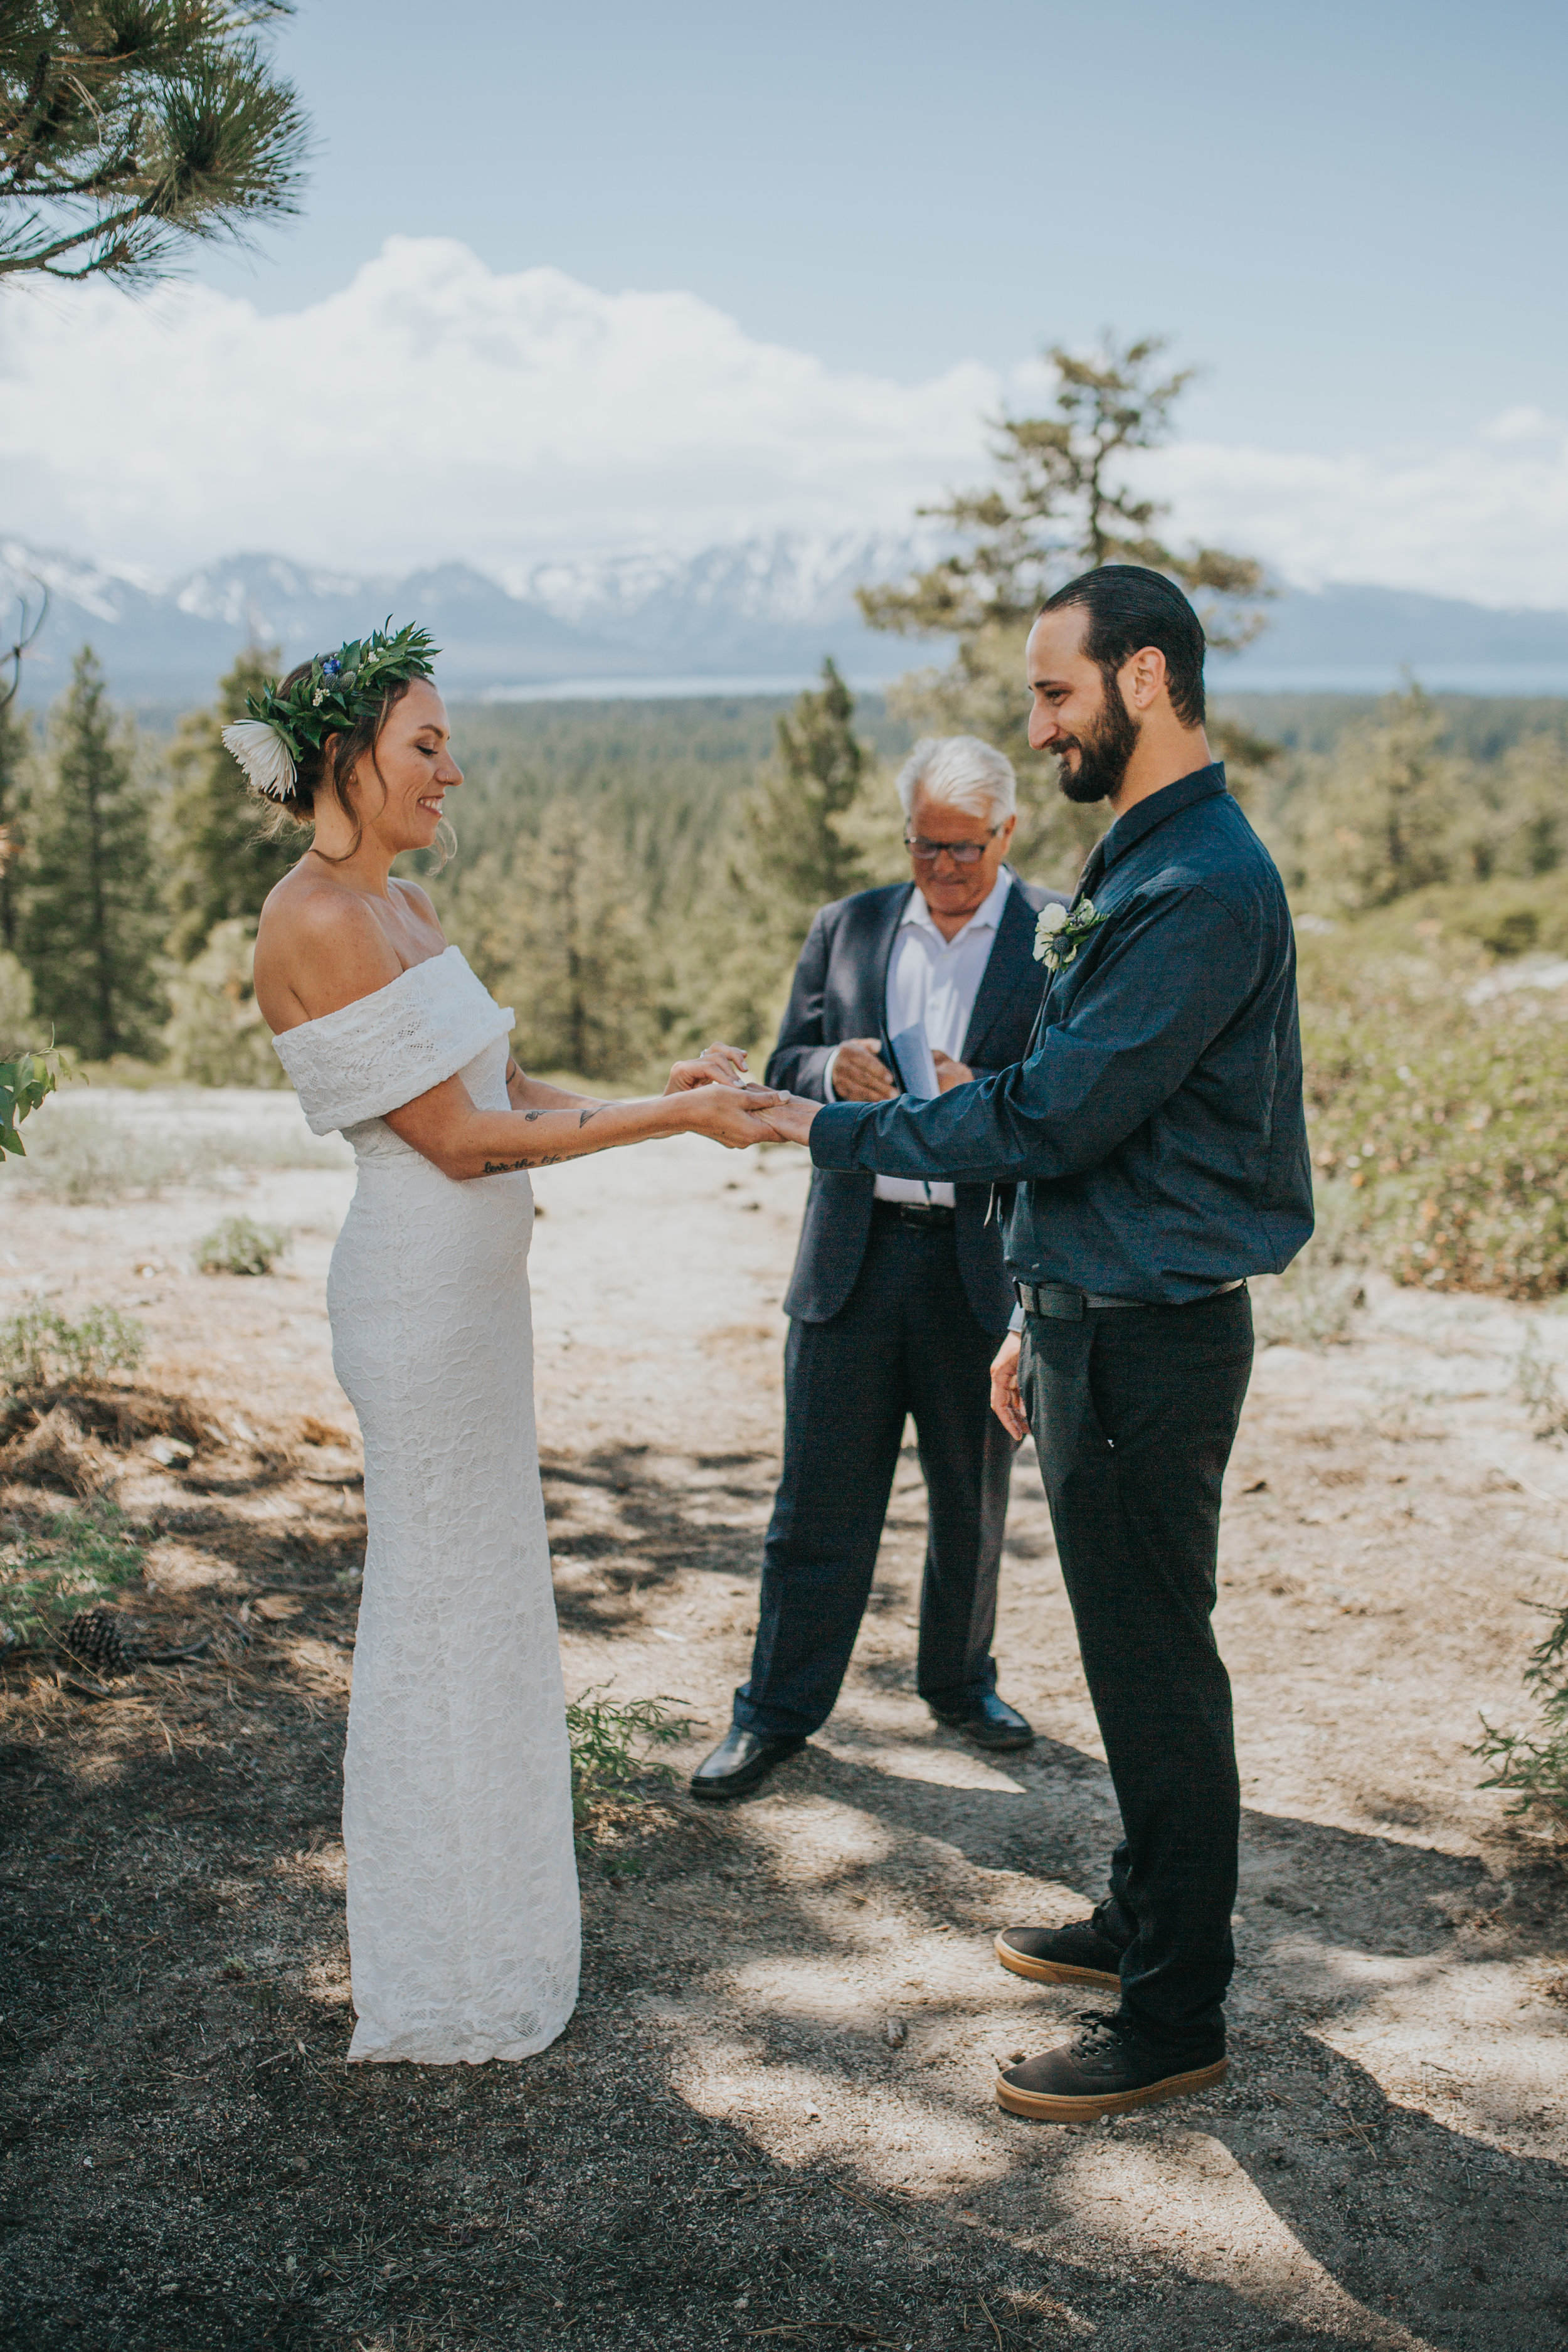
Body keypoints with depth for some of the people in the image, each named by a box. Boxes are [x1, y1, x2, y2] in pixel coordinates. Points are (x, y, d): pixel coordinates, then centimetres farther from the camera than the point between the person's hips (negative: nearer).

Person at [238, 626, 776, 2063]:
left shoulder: (401, 907, 12)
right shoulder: (318, 920, -17)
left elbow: (507, 1094, 13)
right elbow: (459, 1137, -19)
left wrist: (661, 1086, 2)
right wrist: (670, 1121, -16)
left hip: (472, 1284, 10)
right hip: (422, 1285, -10)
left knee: (488, 1598, 18)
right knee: (445, 1610, 2)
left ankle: (496, 1923, 36)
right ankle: (446, 1991, 19)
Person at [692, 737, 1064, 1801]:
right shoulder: (845, 928, 8)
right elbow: (785, 1069, 9)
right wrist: (836, 1069, -14)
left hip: (983, 1263, -1)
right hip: (851, 1254, 1)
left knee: (974, 1499, 15)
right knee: (821, 1496, 6)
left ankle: (960, 1679, 36)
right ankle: (779, 1710, 18)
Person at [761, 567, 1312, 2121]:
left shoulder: (1204, 888, -21)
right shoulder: (1140, 862, 13)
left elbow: (1055, 1116, -24)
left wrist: (829, 1129, -15)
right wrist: (1039, 1319, 20)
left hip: (1154, 1341, -10)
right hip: (1098, 1317, 10)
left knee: (1156, 1667, 0)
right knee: (1129, 1654, 20)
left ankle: (1175, 2018, 14)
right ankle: (1146, 1919, 36)